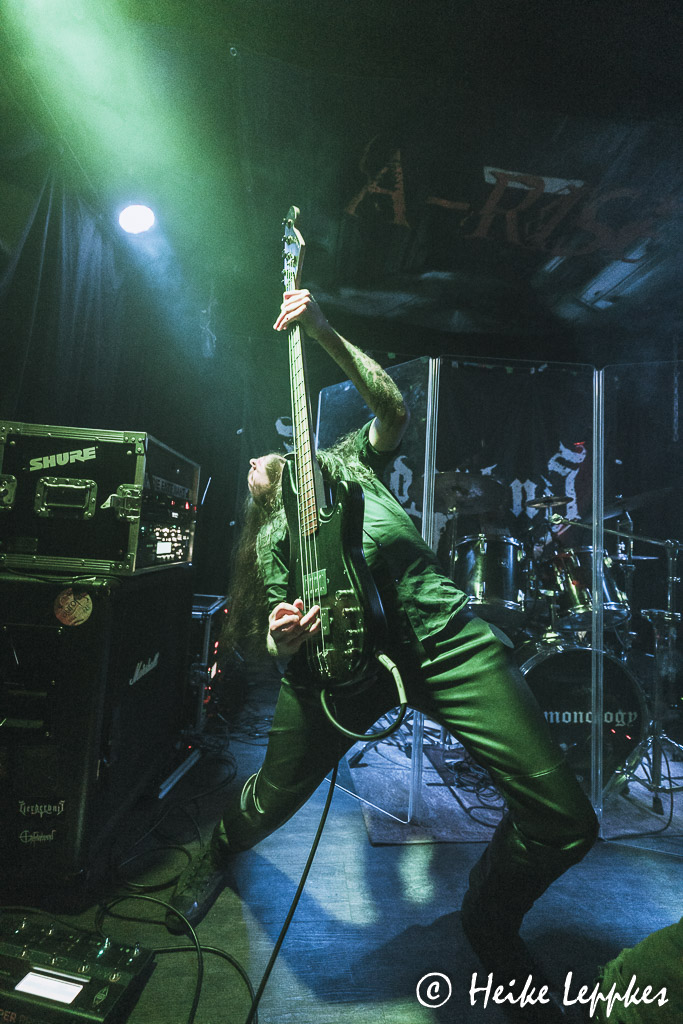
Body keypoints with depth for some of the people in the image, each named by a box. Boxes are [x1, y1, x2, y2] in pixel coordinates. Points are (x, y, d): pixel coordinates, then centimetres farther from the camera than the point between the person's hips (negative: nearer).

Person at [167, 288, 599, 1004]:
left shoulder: (346, 462, 26)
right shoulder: (269, 537, 26)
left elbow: (393, 408, 8)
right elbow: (277, 626, 16)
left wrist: (322, 332, 3)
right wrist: (281, 640, -8)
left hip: (439, 629, 0)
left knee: (564, 819, -3)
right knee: (272, 797, 9)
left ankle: (489, 923, 29)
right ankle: (219, 852, 48)